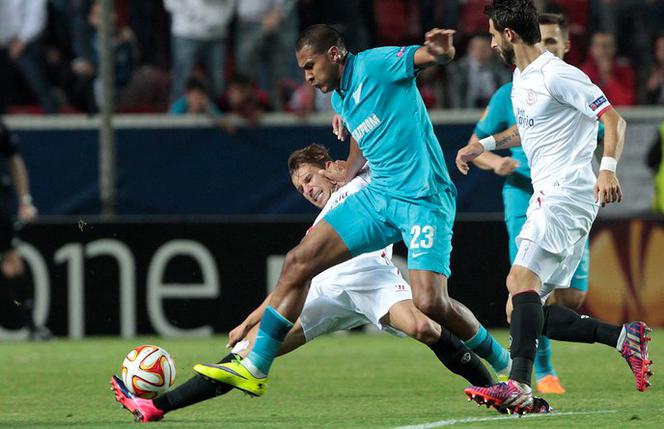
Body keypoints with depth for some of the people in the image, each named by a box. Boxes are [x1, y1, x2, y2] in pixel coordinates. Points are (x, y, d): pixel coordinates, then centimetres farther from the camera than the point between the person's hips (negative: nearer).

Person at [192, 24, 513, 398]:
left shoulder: (375, 65, -9)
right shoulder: (339, 99, 17)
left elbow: (427, 56, -24)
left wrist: (440, 49, -46)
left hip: (424, 201, -8)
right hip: (378, 196, 8)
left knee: (430, 303, -20)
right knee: (298, 263, 0)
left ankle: (504, 364, 5)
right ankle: (254, 369, 6)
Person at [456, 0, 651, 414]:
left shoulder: (559, 75, -11)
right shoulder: (521, 77, 19)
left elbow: (614, 120, -15)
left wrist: (608, 168, -30)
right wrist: (485, 144, 30)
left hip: (568, 191, -10)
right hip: (546, 197, 10)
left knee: (521, 277, -26)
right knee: (527, 312, 3)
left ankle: (518, 385, -37)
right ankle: (623, 336, 8)